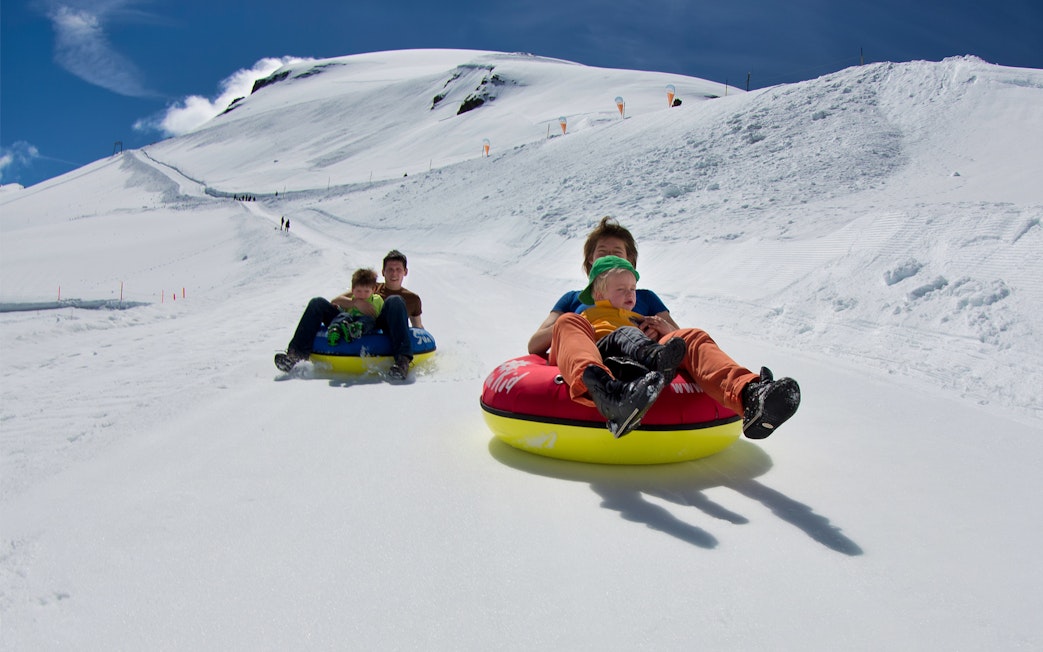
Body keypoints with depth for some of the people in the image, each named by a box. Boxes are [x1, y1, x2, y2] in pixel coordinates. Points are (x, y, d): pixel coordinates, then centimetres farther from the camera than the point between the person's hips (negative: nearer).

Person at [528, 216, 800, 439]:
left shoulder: (645, 298, 36)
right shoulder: (573, 299, 34)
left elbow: (685, 342, 23)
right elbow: (534, 345, 19)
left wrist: (664, 329, 0)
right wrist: (567, 325, 0)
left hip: (640, 365, 1)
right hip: (584, 366, -1)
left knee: (693, 337, -23)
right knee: (569, 323, -32)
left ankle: (749, 396, -55)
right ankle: (608, 394, -65)